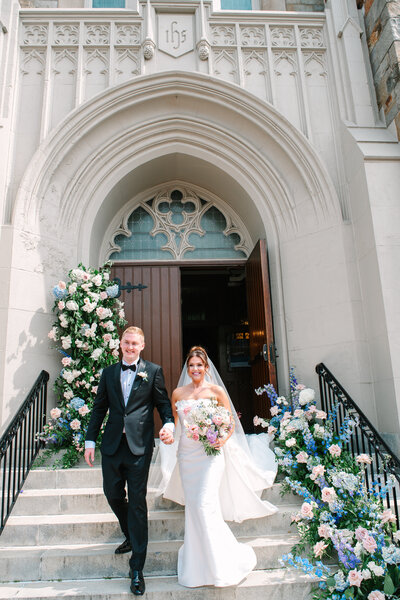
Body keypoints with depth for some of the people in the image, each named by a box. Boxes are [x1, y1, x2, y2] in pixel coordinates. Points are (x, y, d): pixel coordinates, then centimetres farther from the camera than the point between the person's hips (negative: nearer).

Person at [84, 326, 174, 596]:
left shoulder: (153, 371, 2)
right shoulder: (108, 373, 10)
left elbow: (163, 403, 2)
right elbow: (99, 408, 12)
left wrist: (169, 424, -17)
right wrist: (90, 441, 8)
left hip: (139, 446, -4)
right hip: (112, 445, 4)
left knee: (137, 501, 1)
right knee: (113, 495, 15)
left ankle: (137, 568, 14)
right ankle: (131, 538, 43)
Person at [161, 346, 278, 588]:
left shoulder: (216, 390, -2)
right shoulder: (178, 393, 7)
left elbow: (231, 422, 0)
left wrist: (223, 439, -16)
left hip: (210, 452, -4)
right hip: (187, 453, 4)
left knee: (206, 503, -12)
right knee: (192, 505, 9)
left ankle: (221, 562, 6)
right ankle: (198, 566, 31)